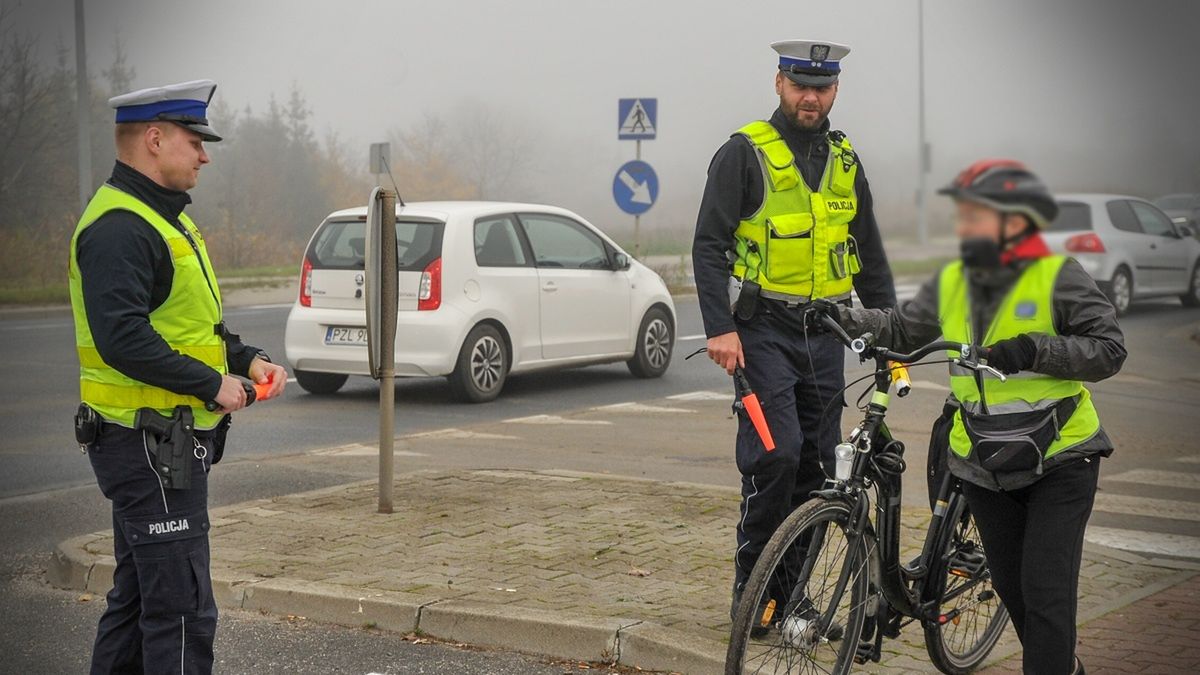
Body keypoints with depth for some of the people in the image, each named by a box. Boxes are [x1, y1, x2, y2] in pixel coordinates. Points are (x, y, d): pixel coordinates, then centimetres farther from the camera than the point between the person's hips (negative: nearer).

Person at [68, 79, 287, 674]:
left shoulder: (164, 218, 18)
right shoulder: (119, 228, -17)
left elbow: (191, 324, 25)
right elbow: (121, 338, -27)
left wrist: (247, 359, 9)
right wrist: (210, 385, -20)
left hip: (164, 444, 11)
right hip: (147, 444, -11)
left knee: (138, 594, 18)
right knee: (181, 608, -9)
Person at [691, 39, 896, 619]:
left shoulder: (844, 161, 14)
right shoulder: (745, 153, -4)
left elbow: (868, 254, 20)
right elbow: (709, 246, -9)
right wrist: (719, 327, -19)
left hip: (824, 332, 6)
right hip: (762, 329, -6)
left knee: (817, 463, 5)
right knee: (776, 452, -16)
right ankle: (751, 587, -2)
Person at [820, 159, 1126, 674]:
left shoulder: (1059, 278, -13)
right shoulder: (951, 282, 1)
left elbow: (1108, 351, -16)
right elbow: (902, 329, 8)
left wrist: (1036, 349, -28)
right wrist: (840, 318, -6)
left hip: (1060, 462, -5)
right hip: (985, 465, 5)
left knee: (1045, 587, -8)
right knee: (1010, 584, 14)